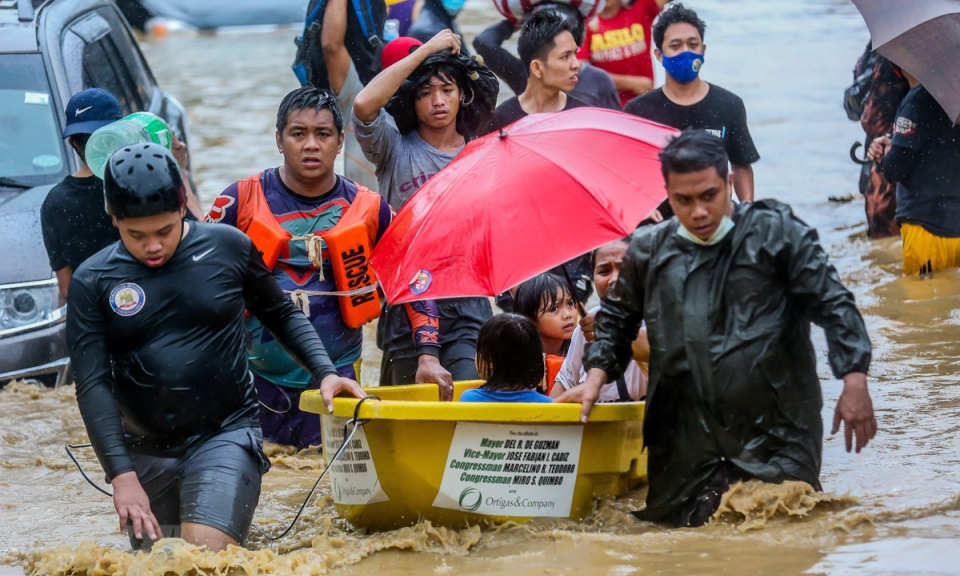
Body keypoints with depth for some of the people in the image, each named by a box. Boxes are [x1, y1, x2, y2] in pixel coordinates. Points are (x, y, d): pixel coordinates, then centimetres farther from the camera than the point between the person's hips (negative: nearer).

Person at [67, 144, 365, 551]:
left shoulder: (227, 248, -2)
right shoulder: (94, 281, -3)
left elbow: (283, 315, 12)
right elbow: (93, 386, -7)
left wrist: (325, 372, -3)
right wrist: (122, 477, -15)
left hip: (225, 436, -2)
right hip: (145, 452, 2)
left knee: (207, 551, -22)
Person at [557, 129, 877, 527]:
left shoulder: (775, 232, 1)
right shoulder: (649, 251, 10)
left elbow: (833, 305, -1)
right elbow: (616, 320, 26)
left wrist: (854, 380, -11)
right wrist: (596, 377, 10)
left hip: (773, 424, -3)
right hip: (685, 431, 3)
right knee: (681, 525, -2)